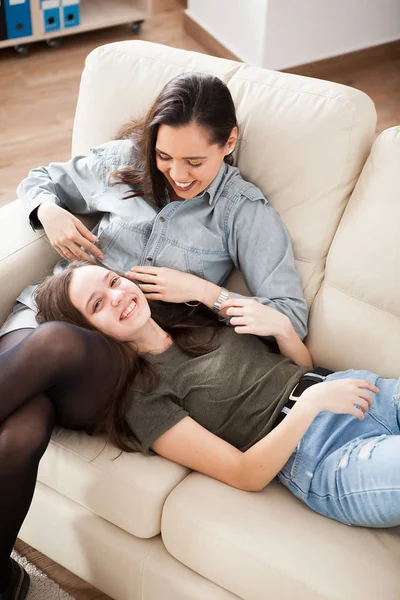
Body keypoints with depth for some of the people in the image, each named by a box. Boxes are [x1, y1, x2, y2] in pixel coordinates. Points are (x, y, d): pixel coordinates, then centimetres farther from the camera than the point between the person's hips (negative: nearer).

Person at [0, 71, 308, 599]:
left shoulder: (246, 214, 5)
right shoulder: (125, 160, 13)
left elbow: (292, 318, 0)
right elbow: (42, 179, 29)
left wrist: (202, 290, -9)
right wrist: (50, 212, 4)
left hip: (117, 357, -2)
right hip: (48, 309, 3)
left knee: (59, 342, -41)